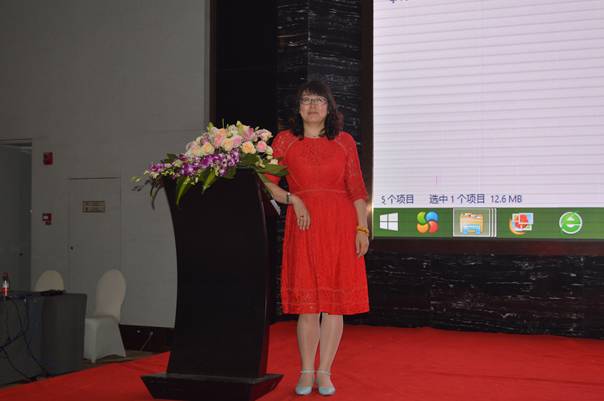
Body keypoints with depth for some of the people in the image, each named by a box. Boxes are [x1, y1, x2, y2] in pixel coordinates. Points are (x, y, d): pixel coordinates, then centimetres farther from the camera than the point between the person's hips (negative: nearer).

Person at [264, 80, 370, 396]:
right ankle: (306, 373, 12)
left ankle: (324, 372, 11)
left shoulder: (344, 141, 8)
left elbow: (356, 188, 5)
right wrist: (293, 200, -12)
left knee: (335, 301, 1)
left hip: (340, 224, 1)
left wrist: (362, 228, -2)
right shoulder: (285, 141, 6)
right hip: (303, 226, -1)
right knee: (307, 300, 1)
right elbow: (267, 183, 3)